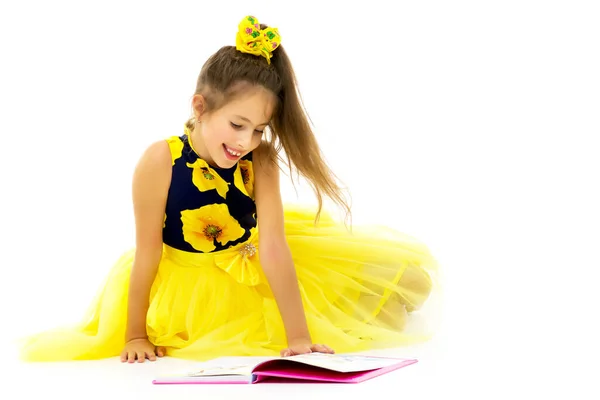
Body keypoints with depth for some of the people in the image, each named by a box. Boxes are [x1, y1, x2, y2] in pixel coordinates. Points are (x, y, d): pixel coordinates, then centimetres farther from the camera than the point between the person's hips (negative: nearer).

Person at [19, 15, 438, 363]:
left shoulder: (260, 160, -21)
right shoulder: (161, 161, -28)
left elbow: (274, 247, -27)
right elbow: (147, 252, -20)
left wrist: (298, 337, -32)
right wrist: (134, 335, -14)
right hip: (180, 284, 1)